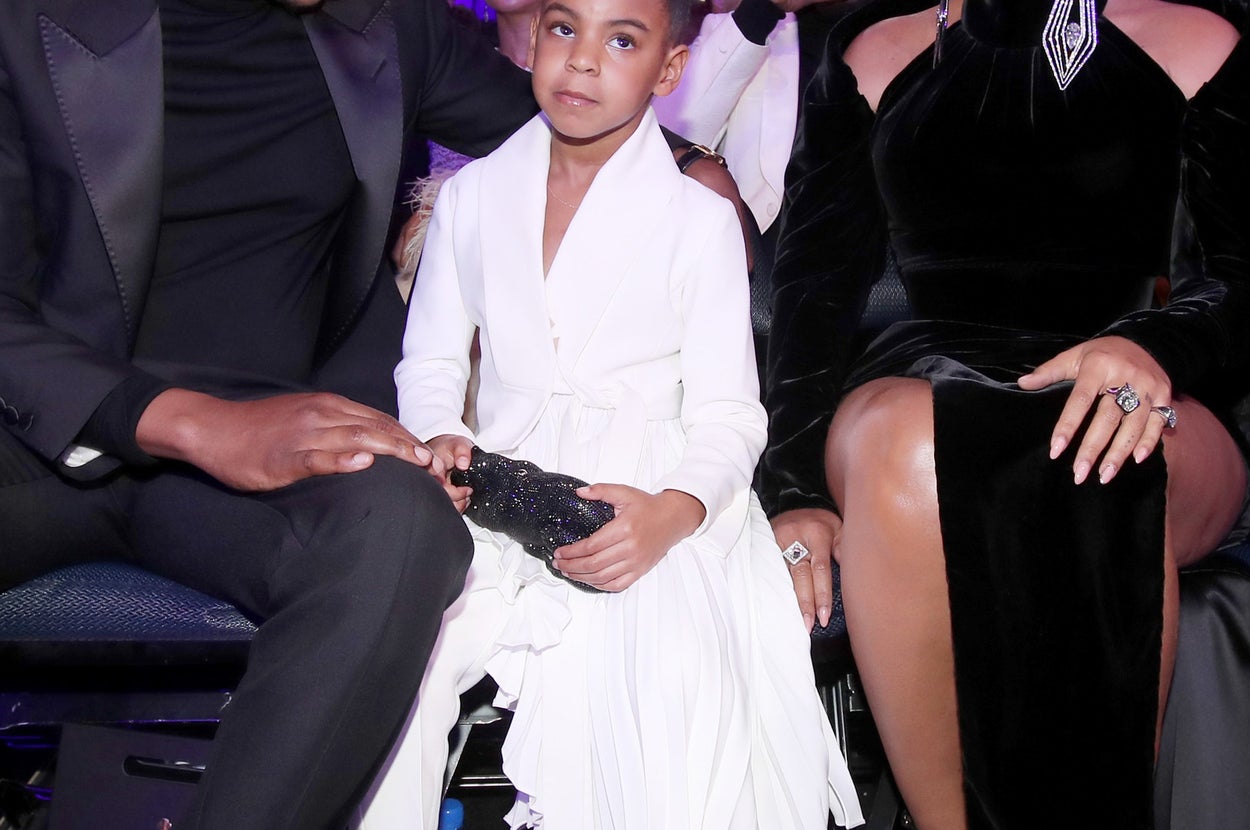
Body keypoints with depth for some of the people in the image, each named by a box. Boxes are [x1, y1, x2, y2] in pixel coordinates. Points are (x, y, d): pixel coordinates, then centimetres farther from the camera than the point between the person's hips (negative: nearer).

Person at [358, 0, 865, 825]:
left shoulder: (700, 219, 4)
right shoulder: (472, 195, 13)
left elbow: (727, 415, 0)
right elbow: (431, 362, 15)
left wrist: (670, 514, -21)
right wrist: (442, 441, -9)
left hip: (648, 505, -2)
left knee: (676, 671, -31)